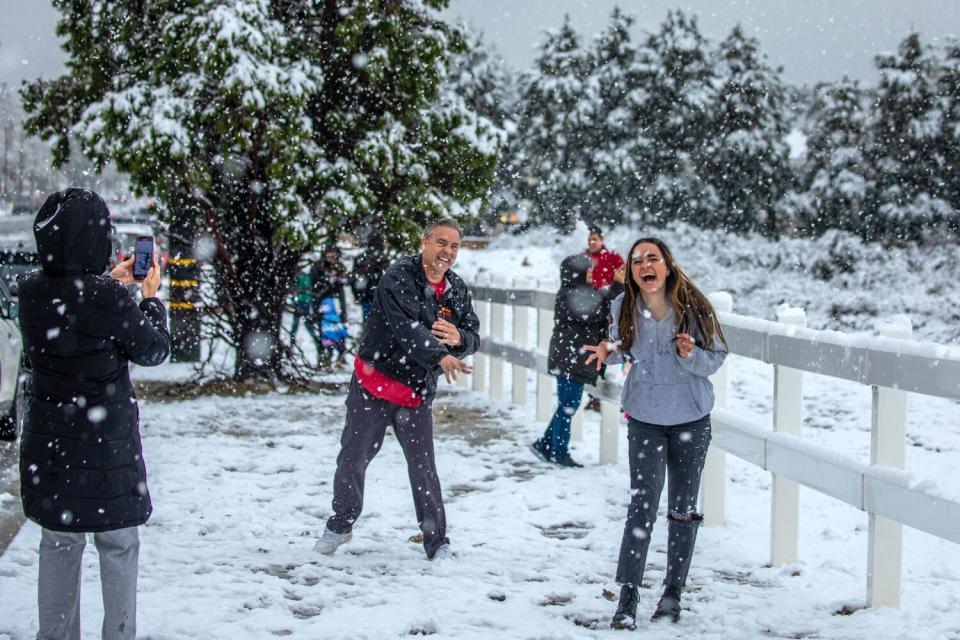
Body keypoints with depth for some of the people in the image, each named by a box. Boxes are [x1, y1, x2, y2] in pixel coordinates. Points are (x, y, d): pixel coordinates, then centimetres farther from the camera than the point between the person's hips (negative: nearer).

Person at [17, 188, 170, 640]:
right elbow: (154, 350, -7)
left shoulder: (30, 290, -6)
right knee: (118, 548, 11)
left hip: (47, 442, 5)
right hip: (106, 444, -5)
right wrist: (151, 296, 6)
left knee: (58, 544, 16)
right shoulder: (109, 299, -22)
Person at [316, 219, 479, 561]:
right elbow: (404, 327, -29)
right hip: (373, 383, -3)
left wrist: (459, 338, -18)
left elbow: (474, 337, 7)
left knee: (423, 468, 3)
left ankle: (437, 542, 14)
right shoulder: (398, 276, -15)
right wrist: (440, 356, -42)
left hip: (417, 394, 3)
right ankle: (341, 524, 29)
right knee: (353, 459, 7)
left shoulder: (458, 290, 3)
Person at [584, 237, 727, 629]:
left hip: (691, 418, 0)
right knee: (644, 502, -8)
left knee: (683, 507, 10)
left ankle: (673, 591, 26)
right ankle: (628, 596, -1)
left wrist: (690, 355, -27)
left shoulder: (693, 306, -15)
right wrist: (610, 351, -11)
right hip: (645, 418, 0)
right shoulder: (624, 308, -9)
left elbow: (717, 358, -7)